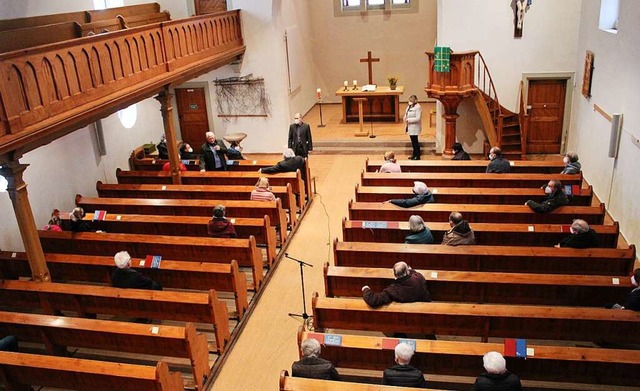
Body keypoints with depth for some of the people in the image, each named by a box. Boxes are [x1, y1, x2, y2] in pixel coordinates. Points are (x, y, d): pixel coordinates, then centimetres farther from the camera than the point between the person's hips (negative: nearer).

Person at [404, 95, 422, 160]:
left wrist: (408, 120, -22)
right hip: (410, 127, 8)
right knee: (413, 141, 16)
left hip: (415, 127, -8)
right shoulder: (409, 106, 9)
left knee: (415, 141, -3)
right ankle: (414, 154, 27)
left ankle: (417, 156, 6)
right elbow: (406, 114, 20)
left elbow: (418, 118, -22)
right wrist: (405, 119, -2)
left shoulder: (418, 107, -17)